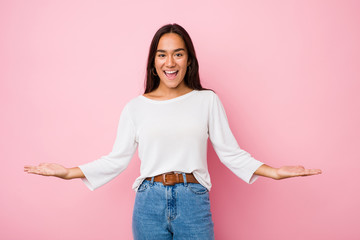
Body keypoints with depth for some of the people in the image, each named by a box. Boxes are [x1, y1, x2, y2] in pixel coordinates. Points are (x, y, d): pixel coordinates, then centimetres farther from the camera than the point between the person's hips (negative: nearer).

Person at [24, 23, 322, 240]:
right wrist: (68, 172, -5)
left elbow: (230, 152, 2)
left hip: (193, 202, 0)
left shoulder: (208, 100, 2)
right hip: (149, 202, 1)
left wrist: (274, 171, -8)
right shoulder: (136, 107, 4)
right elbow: (117, 158, 2)